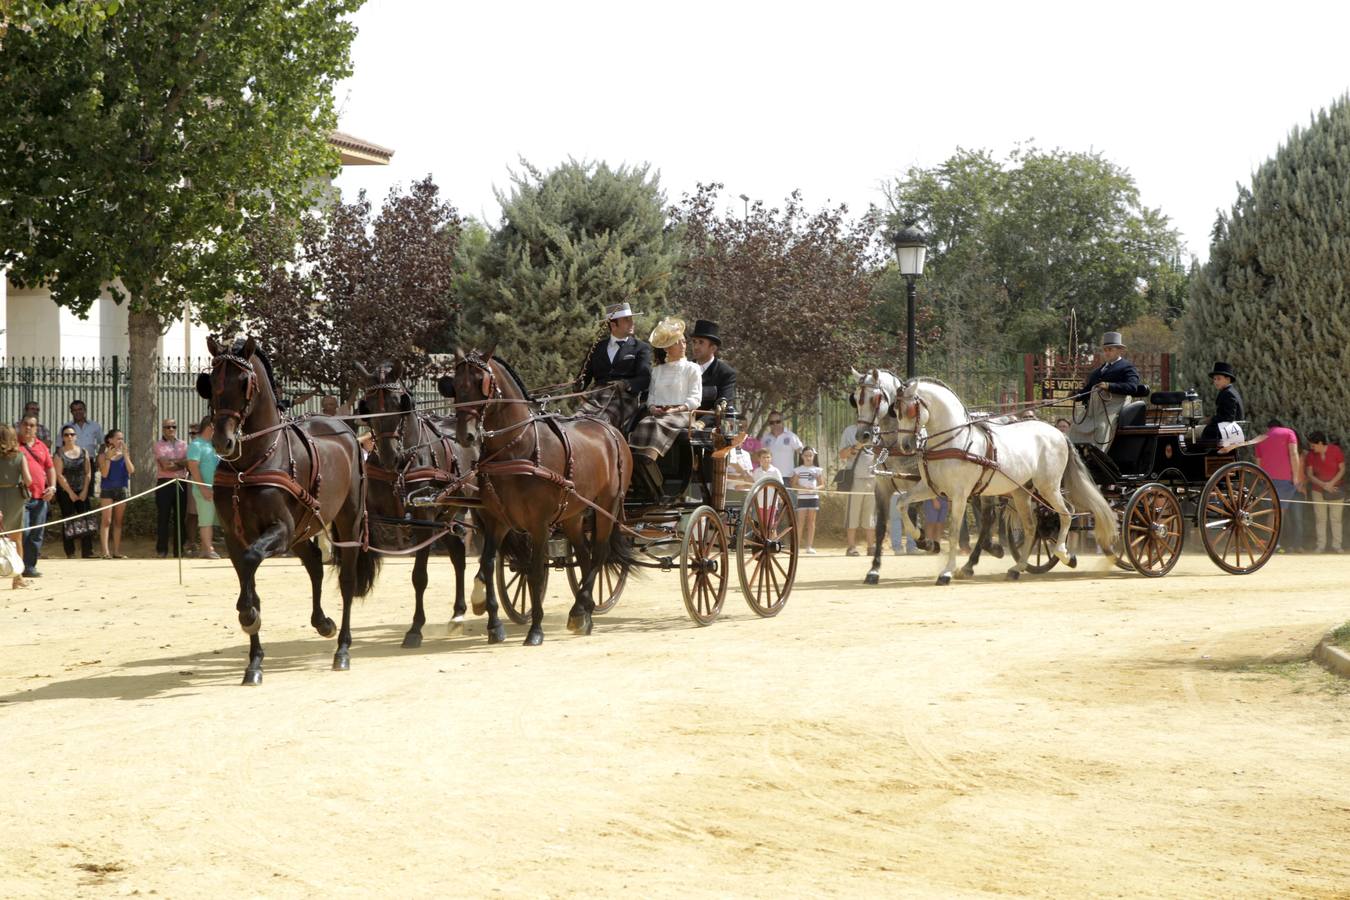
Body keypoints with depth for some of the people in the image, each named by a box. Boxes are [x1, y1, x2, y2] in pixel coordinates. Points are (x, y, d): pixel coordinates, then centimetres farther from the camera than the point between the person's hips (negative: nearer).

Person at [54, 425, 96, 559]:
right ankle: (69, 552, 2)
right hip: (65, 492, -3)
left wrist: (85, 491, -4)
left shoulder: (83, 452, 8)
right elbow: (59, 475, -8)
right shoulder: (59, 454, -2)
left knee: (86, 521, -4)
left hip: (82, 492, 3)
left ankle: (87, 552, -3)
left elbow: (88, 473, 6)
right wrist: (70, 493, -11)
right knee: (68, 523, -2)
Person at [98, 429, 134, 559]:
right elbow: (104, 473, -12)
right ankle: (105, 551, -16)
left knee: (118, 522, 8)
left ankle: (116, 551, 12)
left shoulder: (125, 454, 7)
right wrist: (108, 457, -18)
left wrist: (125, 454, -10)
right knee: (106, 520, -10)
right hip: (107, 490, -4)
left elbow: (131, 470, -6)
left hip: (122, 489, 4)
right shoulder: (104, 455, -2)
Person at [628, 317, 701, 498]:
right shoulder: (657, 371, 24)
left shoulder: (692, 369, 12)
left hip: (681, 413, -3)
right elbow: (650, 395, 20)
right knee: (644, 425, -31)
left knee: (659, 425, -35)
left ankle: (647, 460, -50)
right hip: (657, 413, 3)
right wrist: (653, 407, -3)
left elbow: (694, 399, 3)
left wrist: (676, 409, -12)